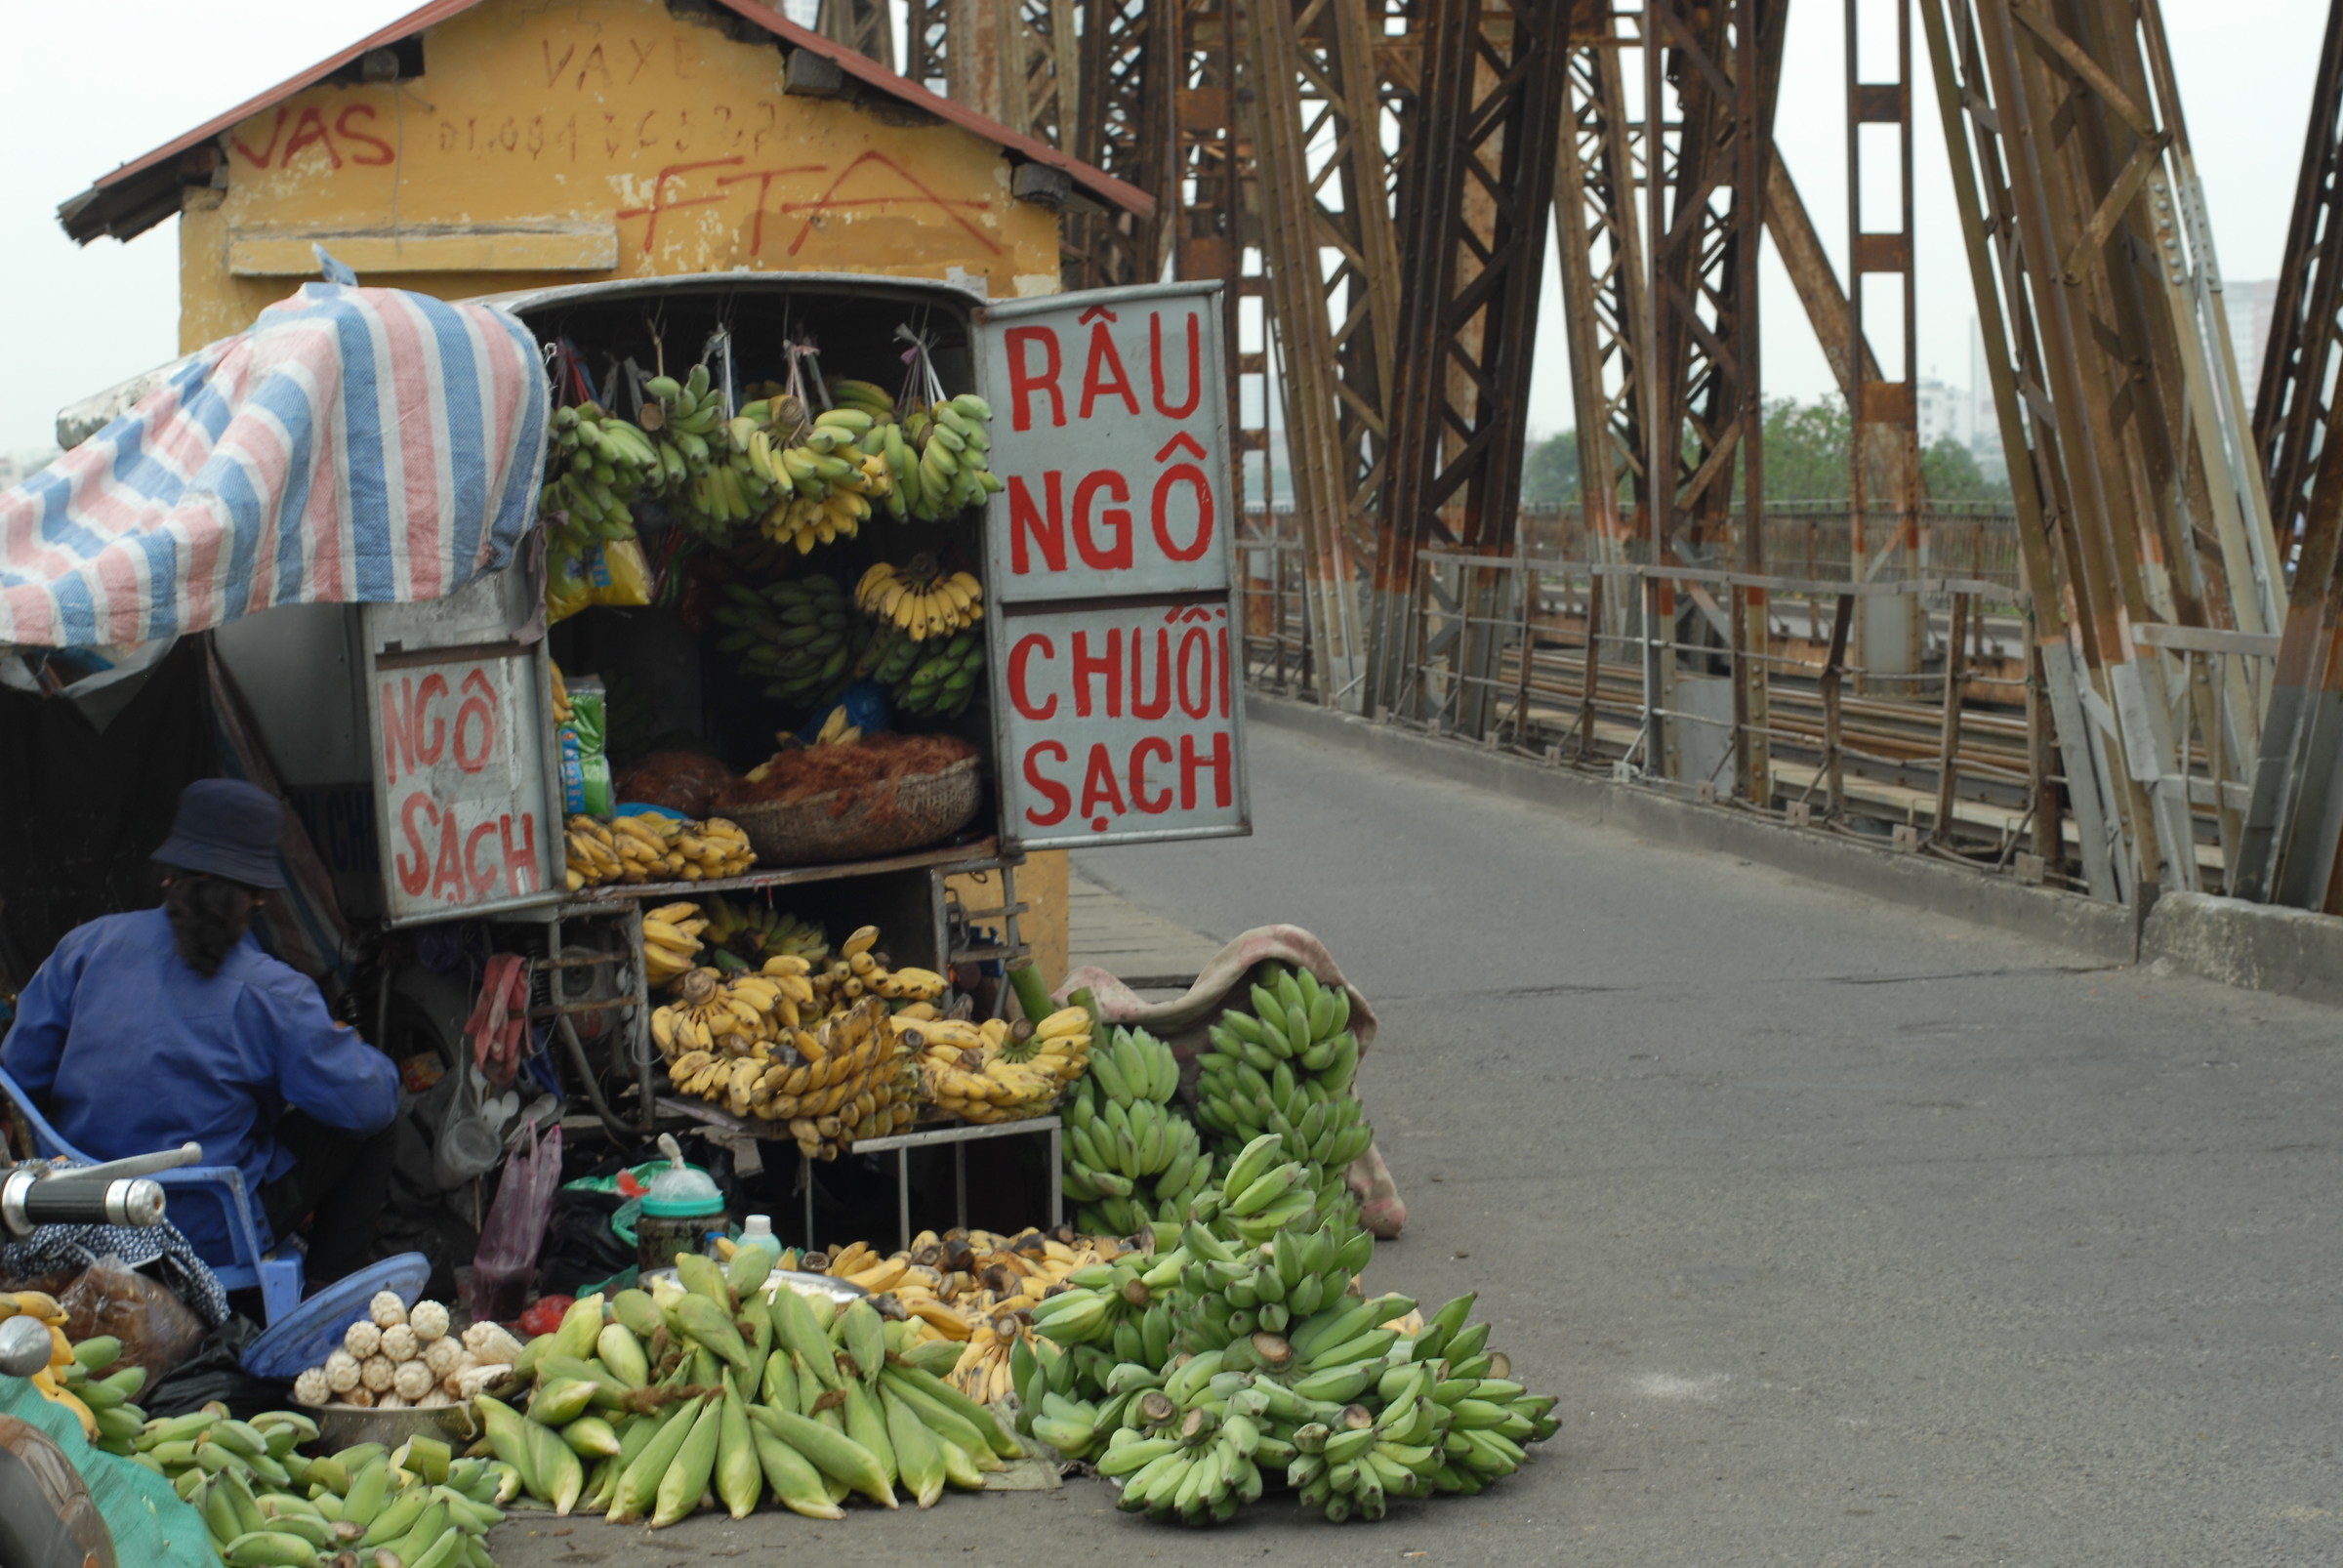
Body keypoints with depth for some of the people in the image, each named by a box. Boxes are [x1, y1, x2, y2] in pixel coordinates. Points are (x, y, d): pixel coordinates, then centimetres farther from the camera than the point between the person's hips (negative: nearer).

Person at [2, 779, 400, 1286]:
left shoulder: (87, 945, -2)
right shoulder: (271, 992, -14)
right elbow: (368, 1103, -12)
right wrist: (349, 1048, 12)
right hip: (212, 1237, -6)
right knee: (371, 1128, 14)